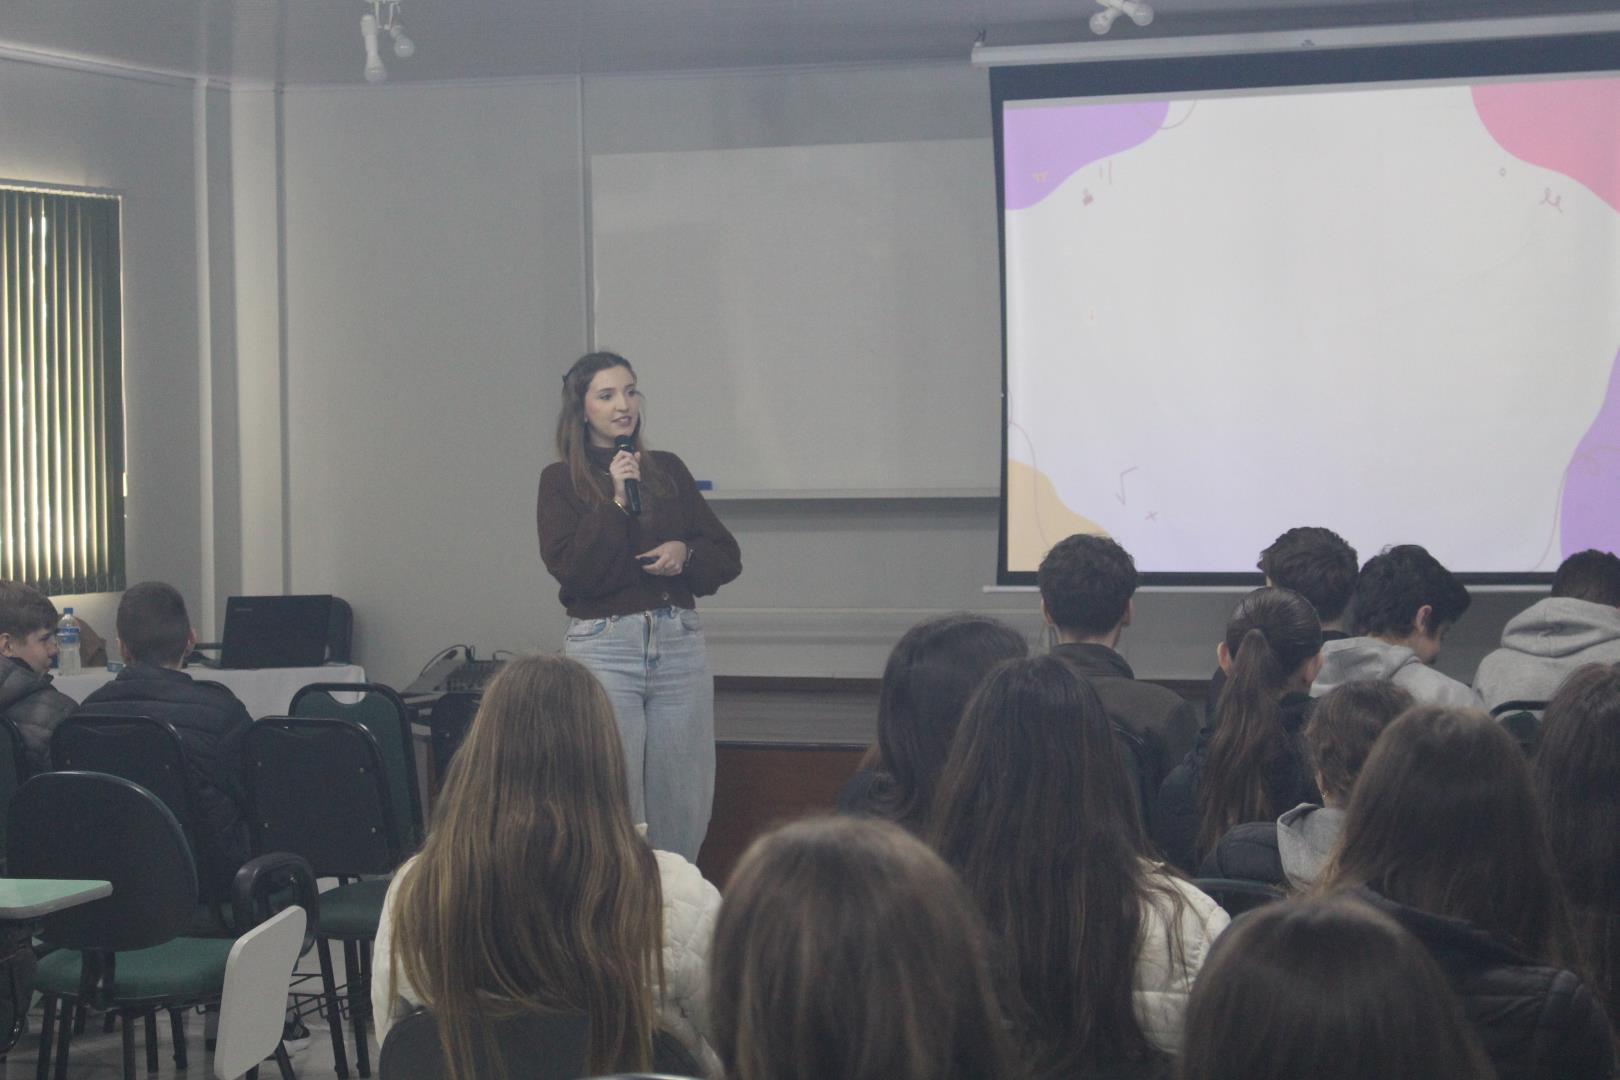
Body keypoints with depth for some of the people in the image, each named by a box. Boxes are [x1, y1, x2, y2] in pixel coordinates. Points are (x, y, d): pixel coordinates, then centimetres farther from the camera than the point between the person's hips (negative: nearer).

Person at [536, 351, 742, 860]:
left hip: (680, 642, 3)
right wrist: (617, 502, -13)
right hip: (603, 645, -3)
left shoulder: (668, 470, 11)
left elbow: (728, 557, 13)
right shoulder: (560, 480, 2)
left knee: (686, 807, 5)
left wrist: (685, 552, -7)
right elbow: (571, 569, -10)